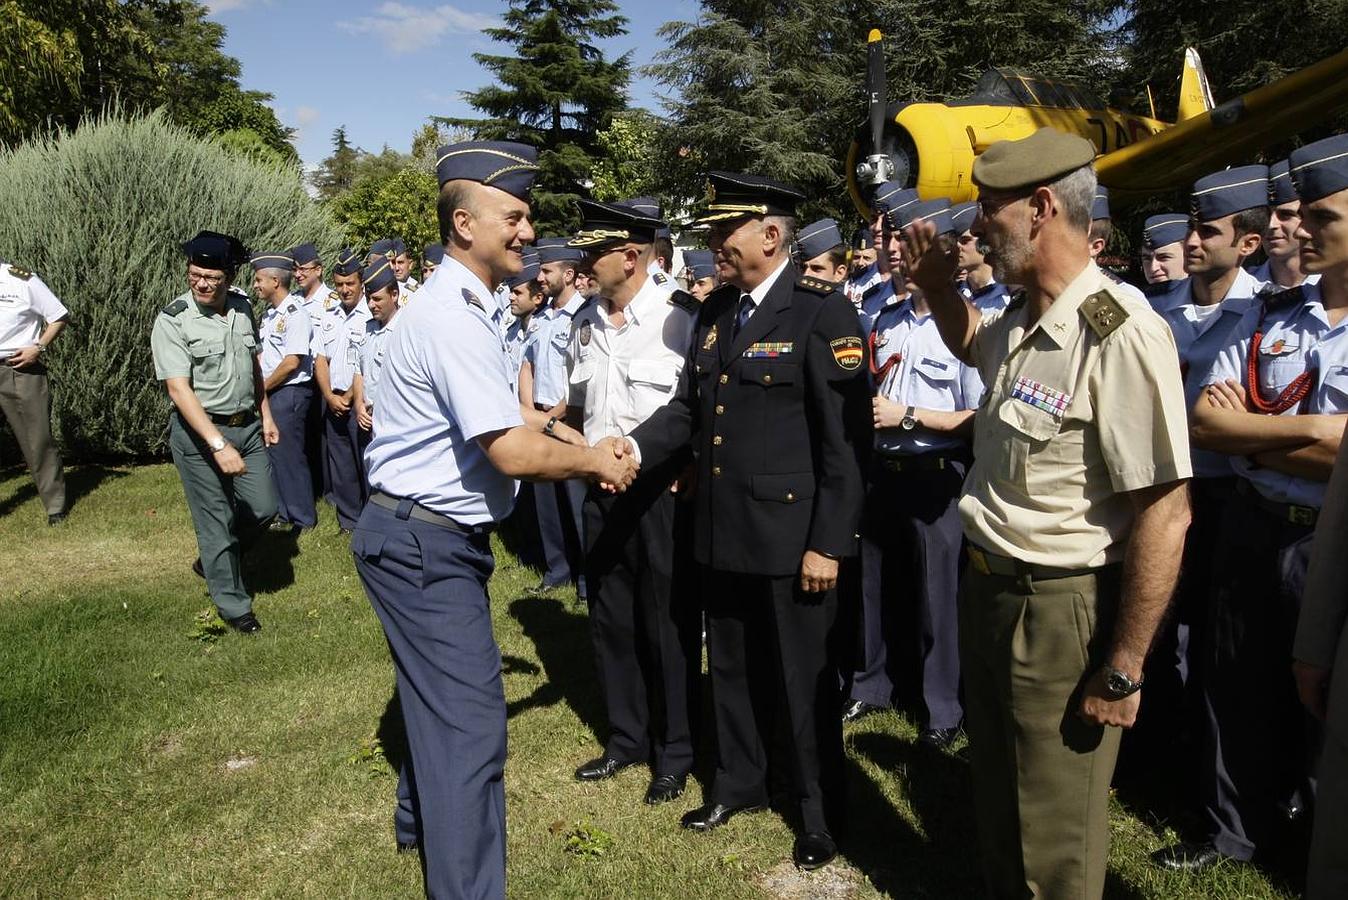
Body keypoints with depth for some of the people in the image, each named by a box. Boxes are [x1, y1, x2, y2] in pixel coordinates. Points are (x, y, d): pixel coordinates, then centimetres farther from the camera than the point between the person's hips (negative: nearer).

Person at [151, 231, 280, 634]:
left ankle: (212, 560, 37)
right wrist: (219, 445, -28)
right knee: (216, 521, 4)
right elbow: (179, 390, -22)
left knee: (263, 508, 9)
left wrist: (266, 415, 16)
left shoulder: (243, 307, 2)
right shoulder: (172, 321, -15)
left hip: (247, 426, 6)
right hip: (199, 432, -5)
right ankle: (233, 605, 21)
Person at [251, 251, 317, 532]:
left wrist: (263, 386, -9)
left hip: (289, 393, -9)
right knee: (272, 453, 14)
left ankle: (302, 517, 11)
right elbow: (261, 354, 18)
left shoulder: (295, 313, -14)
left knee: (288, 455, -1)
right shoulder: (269, 314, 13)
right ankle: (282, 511, 26)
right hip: (270, 393, 9)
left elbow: (292, 362, -18)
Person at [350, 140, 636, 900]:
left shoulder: (466, 307, 9)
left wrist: (586, 448, 8)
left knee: (443, 694, 25)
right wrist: (594, 461, -11)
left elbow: (509, 422, 16)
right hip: (425, 543, -10)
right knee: (470, 717, -4)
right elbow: (513, 452, -27)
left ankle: (423, 820, 48)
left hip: (437, 537, 10)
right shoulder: (452, 316, -23)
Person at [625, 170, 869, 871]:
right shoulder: (715, 311, 10)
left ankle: (818, 812, 31)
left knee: (803, 678, 10)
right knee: (731, 669, 20)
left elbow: (846, 438, -15)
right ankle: (737, 783, 42)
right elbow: (688, 407, 10)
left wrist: (828, 543, -16)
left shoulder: (822, 311, -12)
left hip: (791, 532, -6)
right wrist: (635, 447, -9)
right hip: (723, 530, 7)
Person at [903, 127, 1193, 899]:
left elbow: (1165, 513, -24)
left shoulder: (1121, 333, -24)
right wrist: (938, 286, 9)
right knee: (995, 802, 26)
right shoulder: (1021, 321, 4)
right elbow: (972, 345, 30)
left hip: (1062, 609, -8)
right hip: (988, 588, 8)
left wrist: (1124, 670, -20)